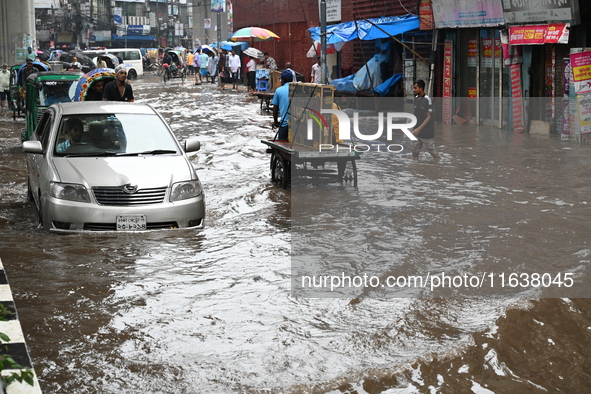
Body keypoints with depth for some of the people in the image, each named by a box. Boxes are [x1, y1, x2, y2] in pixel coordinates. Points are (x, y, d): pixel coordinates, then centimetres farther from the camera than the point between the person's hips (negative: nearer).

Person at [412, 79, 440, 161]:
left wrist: (419, 129, -22)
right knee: (414, 152, 7)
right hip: (417, 133, 7)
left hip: (427, 133, -6)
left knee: (433, 152, 4)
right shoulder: (415, 99, 4)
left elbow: (429, 117, -17)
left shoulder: (427, 100, -17)